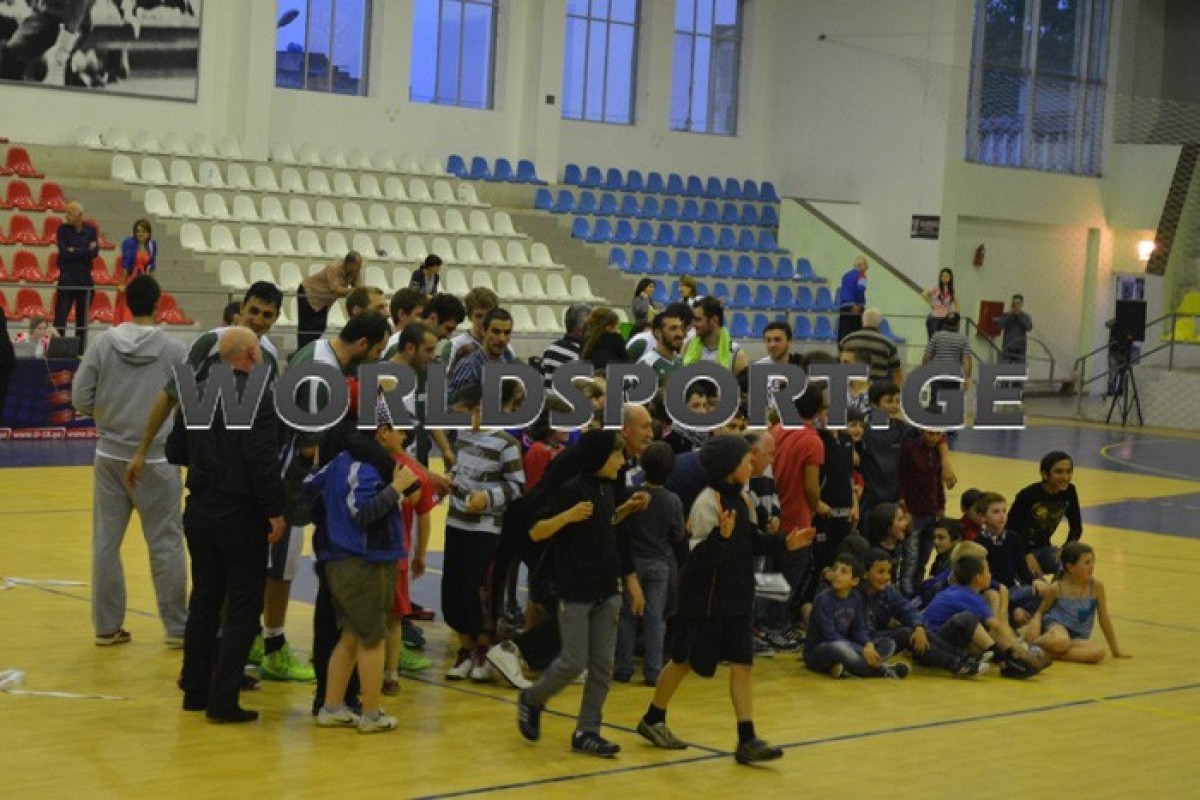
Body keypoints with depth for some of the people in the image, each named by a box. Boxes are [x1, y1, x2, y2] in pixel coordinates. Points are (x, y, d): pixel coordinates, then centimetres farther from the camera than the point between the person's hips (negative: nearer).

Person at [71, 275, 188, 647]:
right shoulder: (174, 350, -9)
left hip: (110, 457, 2)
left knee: (106, 542, 10)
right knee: (166, 543, 6)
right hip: (157, 460, -2)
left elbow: (81, 399, -3)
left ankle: (107, 626, 15)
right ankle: (177, 627, 12)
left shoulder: (103, 344, -4)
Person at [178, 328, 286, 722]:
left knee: (204, 602, 16)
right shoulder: (256, 394, -15)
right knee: (243, 608, 1)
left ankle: (195, 690, 23)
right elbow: (263, 459, -21)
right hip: (240, 513, -7)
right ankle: (223, 700, -2)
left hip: (199, 509, 7)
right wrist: (276, 510, -15)